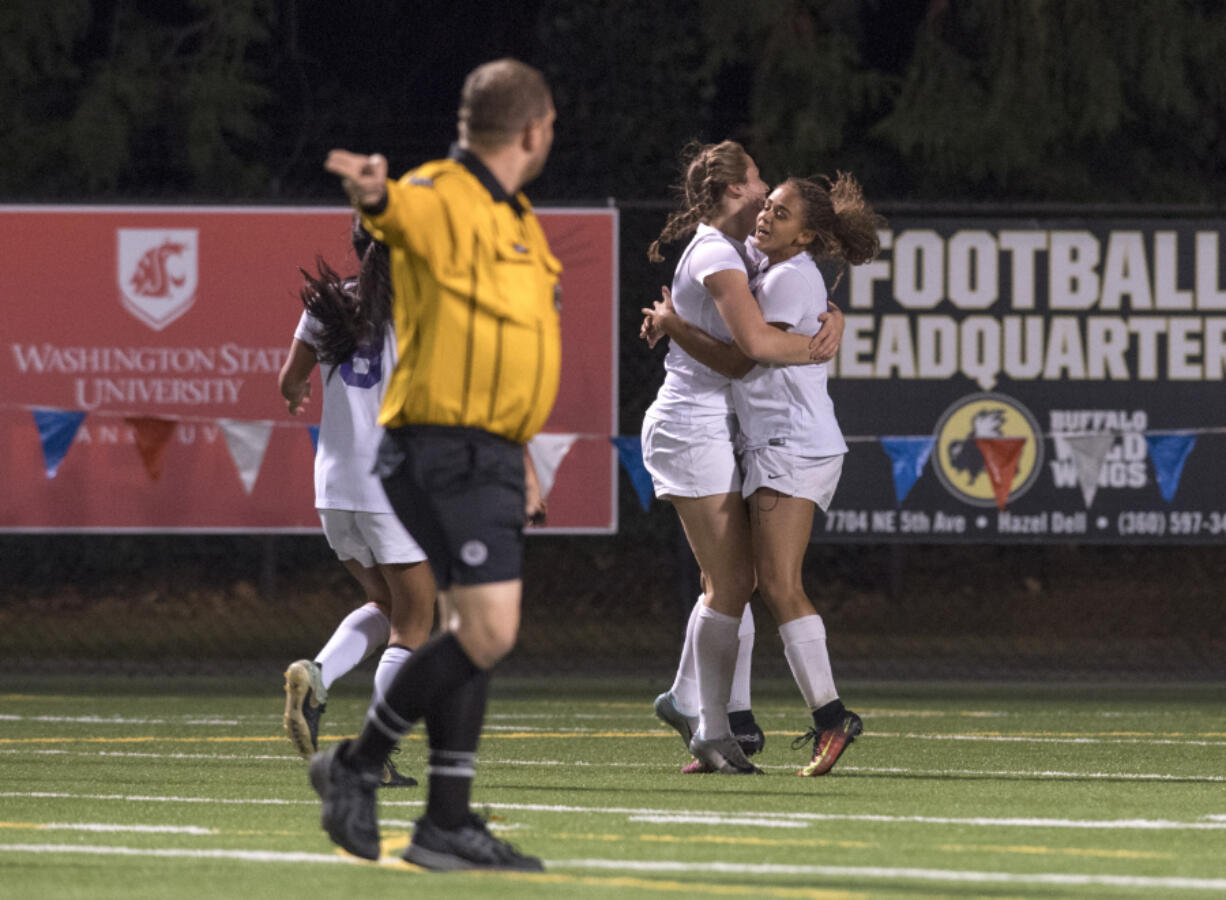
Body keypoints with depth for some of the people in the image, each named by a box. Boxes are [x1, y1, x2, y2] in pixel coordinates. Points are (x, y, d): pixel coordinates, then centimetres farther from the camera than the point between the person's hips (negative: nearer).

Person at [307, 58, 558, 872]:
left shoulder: (515, 220, 19)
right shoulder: (443, 199, -11)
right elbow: (404, 211, -36)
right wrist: (375, 193, -60)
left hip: (493, 456, 10)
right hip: (448, 447, -10)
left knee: (478, 637, 9)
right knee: (487, 632, -15)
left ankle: (448, 822, 13)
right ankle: (358, 765, -2)